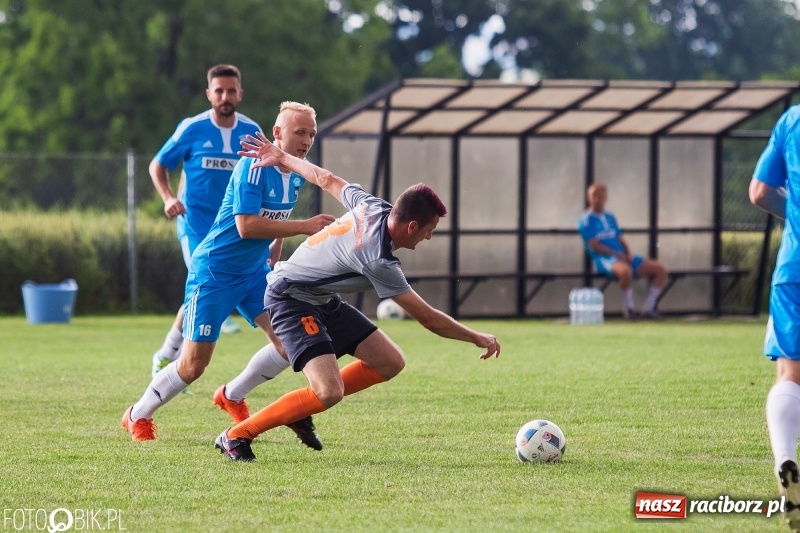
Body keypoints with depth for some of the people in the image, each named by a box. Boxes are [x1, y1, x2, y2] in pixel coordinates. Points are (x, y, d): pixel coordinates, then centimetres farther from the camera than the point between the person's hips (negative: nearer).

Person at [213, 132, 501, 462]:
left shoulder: (372, 207, -9)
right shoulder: (377, 260, -31)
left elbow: (327, 180, 9)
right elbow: (427, 317, -24)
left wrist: (281, 158, 24)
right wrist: (477, 338, -12)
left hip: (323, 301, 10)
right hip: (291, 301, -10)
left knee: (390, 363, 3)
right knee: (329, 392, -27)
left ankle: (300, 408, 15)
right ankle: (236, 436, -12)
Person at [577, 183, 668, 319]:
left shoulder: (610, 217, 22)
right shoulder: (586, 220, 0)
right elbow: (594, 246, -10)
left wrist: (628, 254, -2)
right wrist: (617, 254, -16)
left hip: (623, 258, 8)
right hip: (603, 260, -8)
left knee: (661, 269, -4)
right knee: (625, 270, -42)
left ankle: (648, 308, -2)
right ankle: (628, 307, -21)